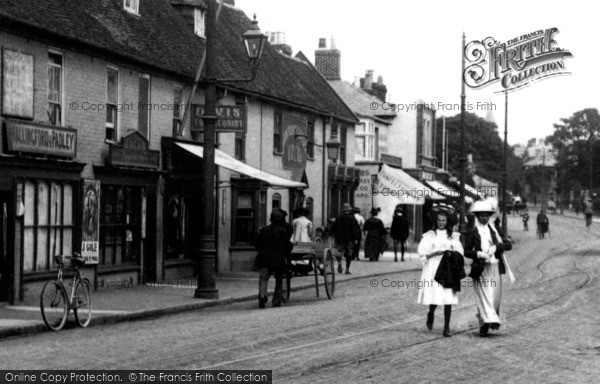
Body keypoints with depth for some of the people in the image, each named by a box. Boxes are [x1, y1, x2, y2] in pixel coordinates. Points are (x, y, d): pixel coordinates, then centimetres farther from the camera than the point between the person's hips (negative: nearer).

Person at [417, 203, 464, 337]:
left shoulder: (453, 236, 10)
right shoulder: (429, 235, 5)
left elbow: (459, 252, 6)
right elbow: (421, 251, -2)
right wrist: (436, 253, -14)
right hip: (433, 269, -1)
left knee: (448, 298, -6)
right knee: (434, 296, -8)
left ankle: (446, 328, -2)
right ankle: (431, 314, 26)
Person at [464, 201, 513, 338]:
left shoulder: (494, 230, 12)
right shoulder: (472, 233, 4)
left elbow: (508, 244, 6)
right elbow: (467, 252, 2)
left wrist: (495, 247, -11)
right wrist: (479, 254, -15)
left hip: (495, 268, 3)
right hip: (480, 269, -3)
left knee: (495, 295, 2)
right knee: (484, 295, -11)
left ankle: (484, 325, 13)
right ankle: (490, 320, -19)